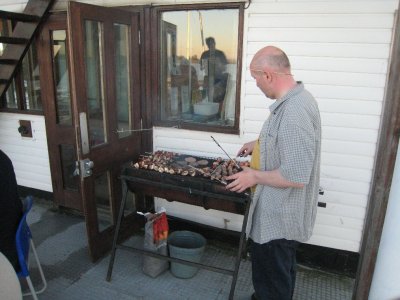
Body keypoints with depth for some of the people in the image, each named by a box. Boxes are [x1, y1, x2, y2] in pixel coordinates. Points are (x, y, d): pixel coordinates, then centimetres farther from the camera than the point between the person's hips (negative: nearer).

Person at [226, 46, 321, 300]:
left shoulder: (293, 112, -31)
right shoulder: (298, 98, 2)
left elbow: (296, 176, -33)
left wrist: (254, 176, -19)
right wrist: (259, 144, 15)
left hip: (279, 216, -10)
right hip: (283, 211, 10)